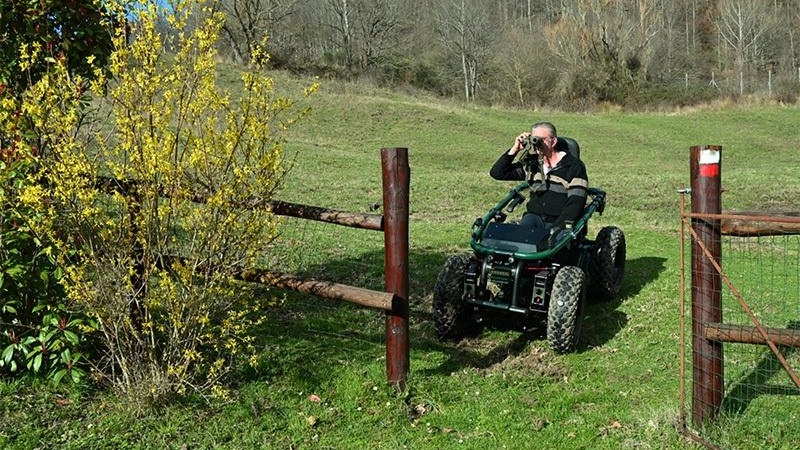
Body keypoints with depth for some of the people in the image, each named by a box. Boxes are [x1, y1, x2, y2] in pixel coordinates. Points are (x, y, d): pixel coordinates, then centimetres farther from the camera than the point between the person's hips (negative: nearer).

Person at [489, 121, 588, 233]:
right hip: (534, 217, 4)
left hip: (560, 222, -3)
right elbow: (496, 173, 14)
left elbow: (576, 202, -7)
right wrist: (515, 149, 4)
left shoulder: (574, 166, 1)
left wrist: (560, 226, -21)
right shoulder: (531, 164, 15)